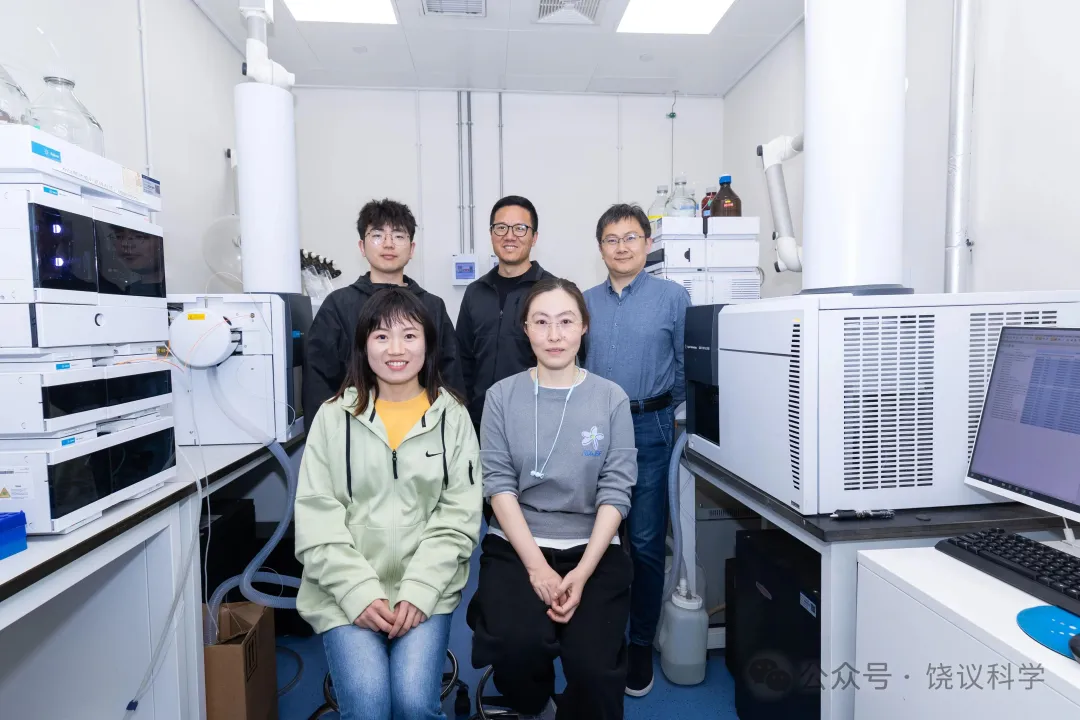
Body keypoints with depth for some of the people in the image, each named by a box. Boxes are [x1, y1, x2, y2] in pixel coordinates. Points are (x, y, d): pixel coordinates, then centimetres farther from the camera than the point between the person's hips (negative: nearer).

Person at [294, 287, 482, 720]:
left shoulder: (452, 417, 1)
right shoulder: (334, 416, 1)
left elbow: (458, 519, -3)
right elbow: (316, 520, -3)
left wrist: (418, 592, -13)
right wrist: (359, 592, -13)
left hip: (426, 589, 0)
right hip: (347, 591, 0)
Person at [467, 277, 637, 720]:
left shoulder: (611, 399, -1)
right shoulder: (502, 396, 0)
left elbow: (615, 493, -4)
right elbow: (499, 485, -5)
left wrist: (582, 573, -15)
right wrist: (537, 566, -15)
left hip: (592, 548, 0)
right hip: (516, 545, 0)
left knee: (593, 665, -20)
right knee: (516, 646, -23)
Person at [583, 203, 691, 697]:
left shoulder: (673, 297, -1)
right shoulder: (585, 302, 10)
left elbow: (685, 365, 2)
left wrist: (661, 411, 6)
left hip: (648, 429, -3)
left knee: (645, 541, 3)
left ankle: (641, 643, 23)